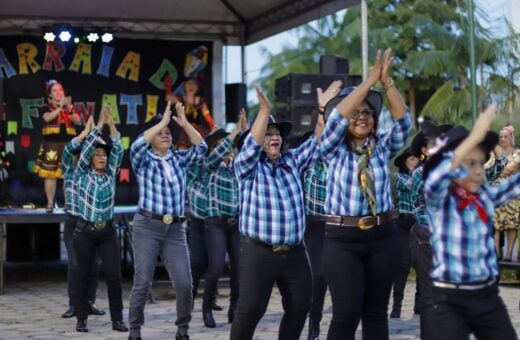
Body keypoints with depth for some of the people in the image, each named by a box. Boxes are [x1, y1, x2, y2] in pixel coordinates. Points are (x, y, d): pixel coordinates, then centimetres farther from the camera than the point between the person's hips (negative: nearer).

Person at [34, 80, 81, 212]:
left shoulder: (69, 107, 12)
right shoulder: (46, 108, 5)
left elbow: (78, 121, -2)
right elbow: (47, 118, -16)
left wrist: (69, 109, -17)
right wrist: (60, 107, -25)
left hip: (68, 144, 2)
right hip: (51, 144, -2)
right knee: (50, 174, -4)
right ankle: (50, 203, 4)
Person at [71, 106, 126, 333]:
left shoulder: (111, 174, 8)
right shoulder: (82, 174, 1)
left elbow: (118, 151, -3)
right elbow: (86, 148, -11)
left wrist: (111, 125, -10)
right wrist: (99, 125, -13)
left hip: (107, 232, 2)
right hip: (85, 231, -2)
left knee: (114, 275, -6)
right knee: (84, 276, 4)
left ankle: (117, 319, 0)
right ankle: (81, 319, 12)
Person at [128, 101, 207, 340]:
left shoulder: (179, 159, 14)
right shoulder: (143, 160, 3)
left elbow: (201, 147, 2)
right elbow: (137, 144, -18)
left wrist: (184, 123, -7)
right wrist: (163, 121, -15)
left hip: (175, 229, 3)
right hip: (147, 226, -3)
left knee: (184, 282, -5)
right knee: (143, 281, -4)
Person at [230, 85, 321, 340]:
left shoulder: (293, 161, 12)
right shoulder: (247, 166, -2)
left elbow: (317, 142, 7)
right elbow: (252, 144, -20)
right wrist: (264, 108, -30)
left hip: (294, 253, 5)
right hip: (259, 253, -5)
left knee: (299, 307, 9)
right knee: (250, 310, -6)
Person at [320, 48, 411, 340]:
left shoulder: (383, 146, 5)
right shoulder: (334, 149, -2)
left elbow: (403, 121, -9)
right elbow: (337, 117, -18)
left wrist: (387, 81, -21)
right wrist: (370, 80, -21)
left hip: (382, 236, 3)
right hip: (342, 239, -3)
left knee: (376, 312, 8)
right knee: (347, 312, -10)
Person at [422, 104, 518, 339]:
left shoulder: (485, 196, 6)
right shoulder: (439, 199, -10)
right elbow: (436, 178, -31)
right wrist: (474, 137, -36)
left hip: (488, 296, 6)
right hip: (450, 301, -6)